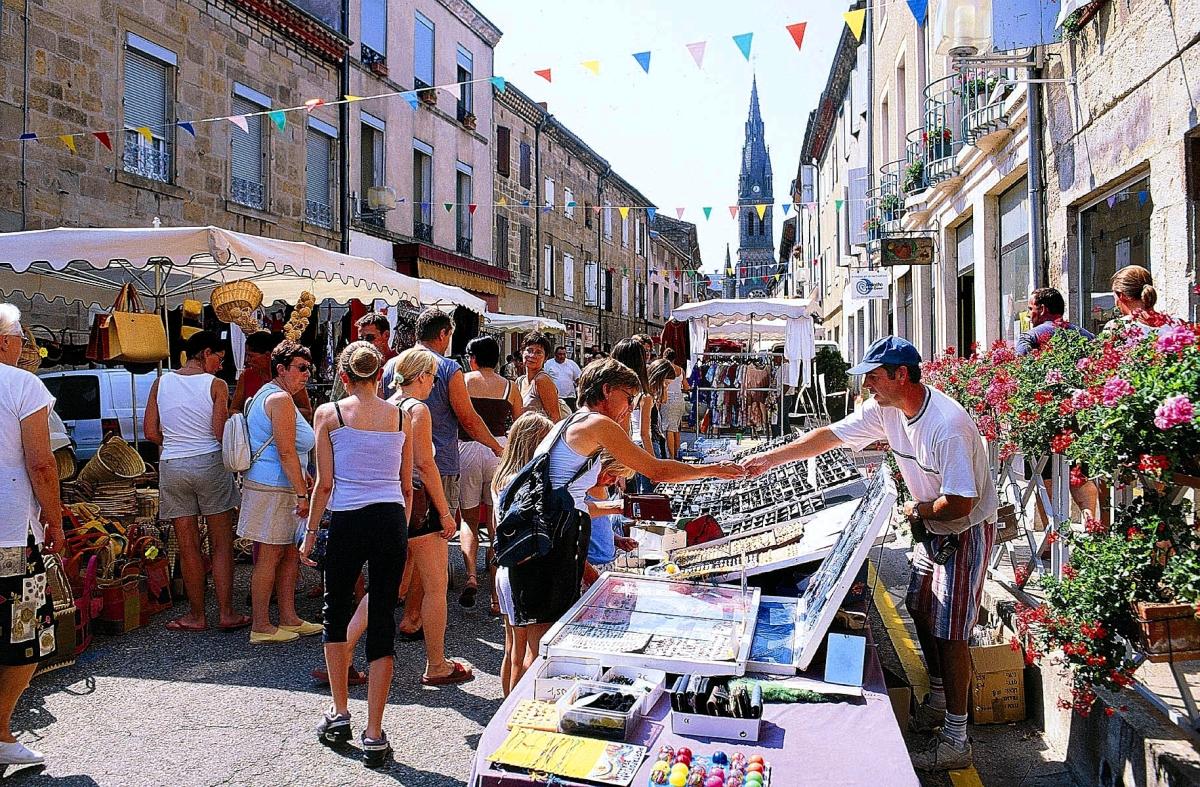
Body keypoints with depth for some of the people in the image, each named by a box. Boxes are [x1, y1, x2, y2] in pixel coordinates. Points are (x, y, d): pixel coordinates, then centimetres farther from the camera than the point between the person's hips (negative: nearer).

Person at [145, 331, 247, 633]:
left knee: (188, 546, 9)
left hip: (171, 467, 3)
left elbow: (151, 433, 5)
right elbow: (221, 431, -13)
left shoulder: (161, 383, 6)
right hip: (209, 464, -3)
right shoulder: (216, 385, -5)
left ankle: (196, 615, 16)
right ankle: (226, 613, 7)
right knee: (222, 544, 6)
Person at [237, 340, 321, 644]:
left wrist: (303, 483, 29)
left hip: (278, 487, 11)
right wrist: (302, 494, -18)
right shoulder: (281, 399, -14)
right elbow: (286, 453, -20)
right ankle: (261, 627, 5)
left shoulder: (266, 394, 19)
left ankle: (288, 619, 21)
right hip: (273, 489, -11)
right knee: (269, 557, -3)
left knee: (290, 554, 14)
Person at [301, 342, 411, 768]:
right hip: (392, 523, 2)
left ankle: (339, 714, 28)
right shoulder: (400, 416, 8)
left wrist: (310, 533, 8)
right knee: (382, 621, 6)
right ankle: (374, 736, 10)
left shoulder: (329, 413, 0)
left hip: (348, 522, -2)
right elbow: (407, 487, 11)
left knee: (336, 611, 19)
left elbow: (324, 483, -2)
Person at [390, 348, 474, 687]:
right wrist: (445, 512, -13)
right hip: (418, 503, -8)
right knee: (436, 586, 3)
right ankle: (436, 667, 9)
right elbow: (425, 464, -17)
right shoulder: (418, 409, -11)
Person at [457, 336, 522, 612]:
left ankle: (471, 575, -10)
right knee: (497, 525, 7)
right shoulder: (510, 387, 9)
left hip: (467, 449, -1)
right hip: (500, 449, 1)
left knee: (469, 520, 14)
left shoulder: (462, 381, 5)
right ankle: (496, 597, 7)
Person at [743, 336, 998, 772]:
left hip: (966, 530, -8)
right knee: (921, 609, 18)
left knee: (949, 631, -4)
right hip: (931, 527, 9)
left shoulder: (947, 425, -33)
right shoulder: (885, 409, -7)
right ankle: (937, 699, 40)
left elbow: (961, 503, -32)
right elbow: (831, 435, 0)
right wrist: (770, 458, -1)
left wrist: (916, 510, -13)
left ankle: (955, 742, 8)